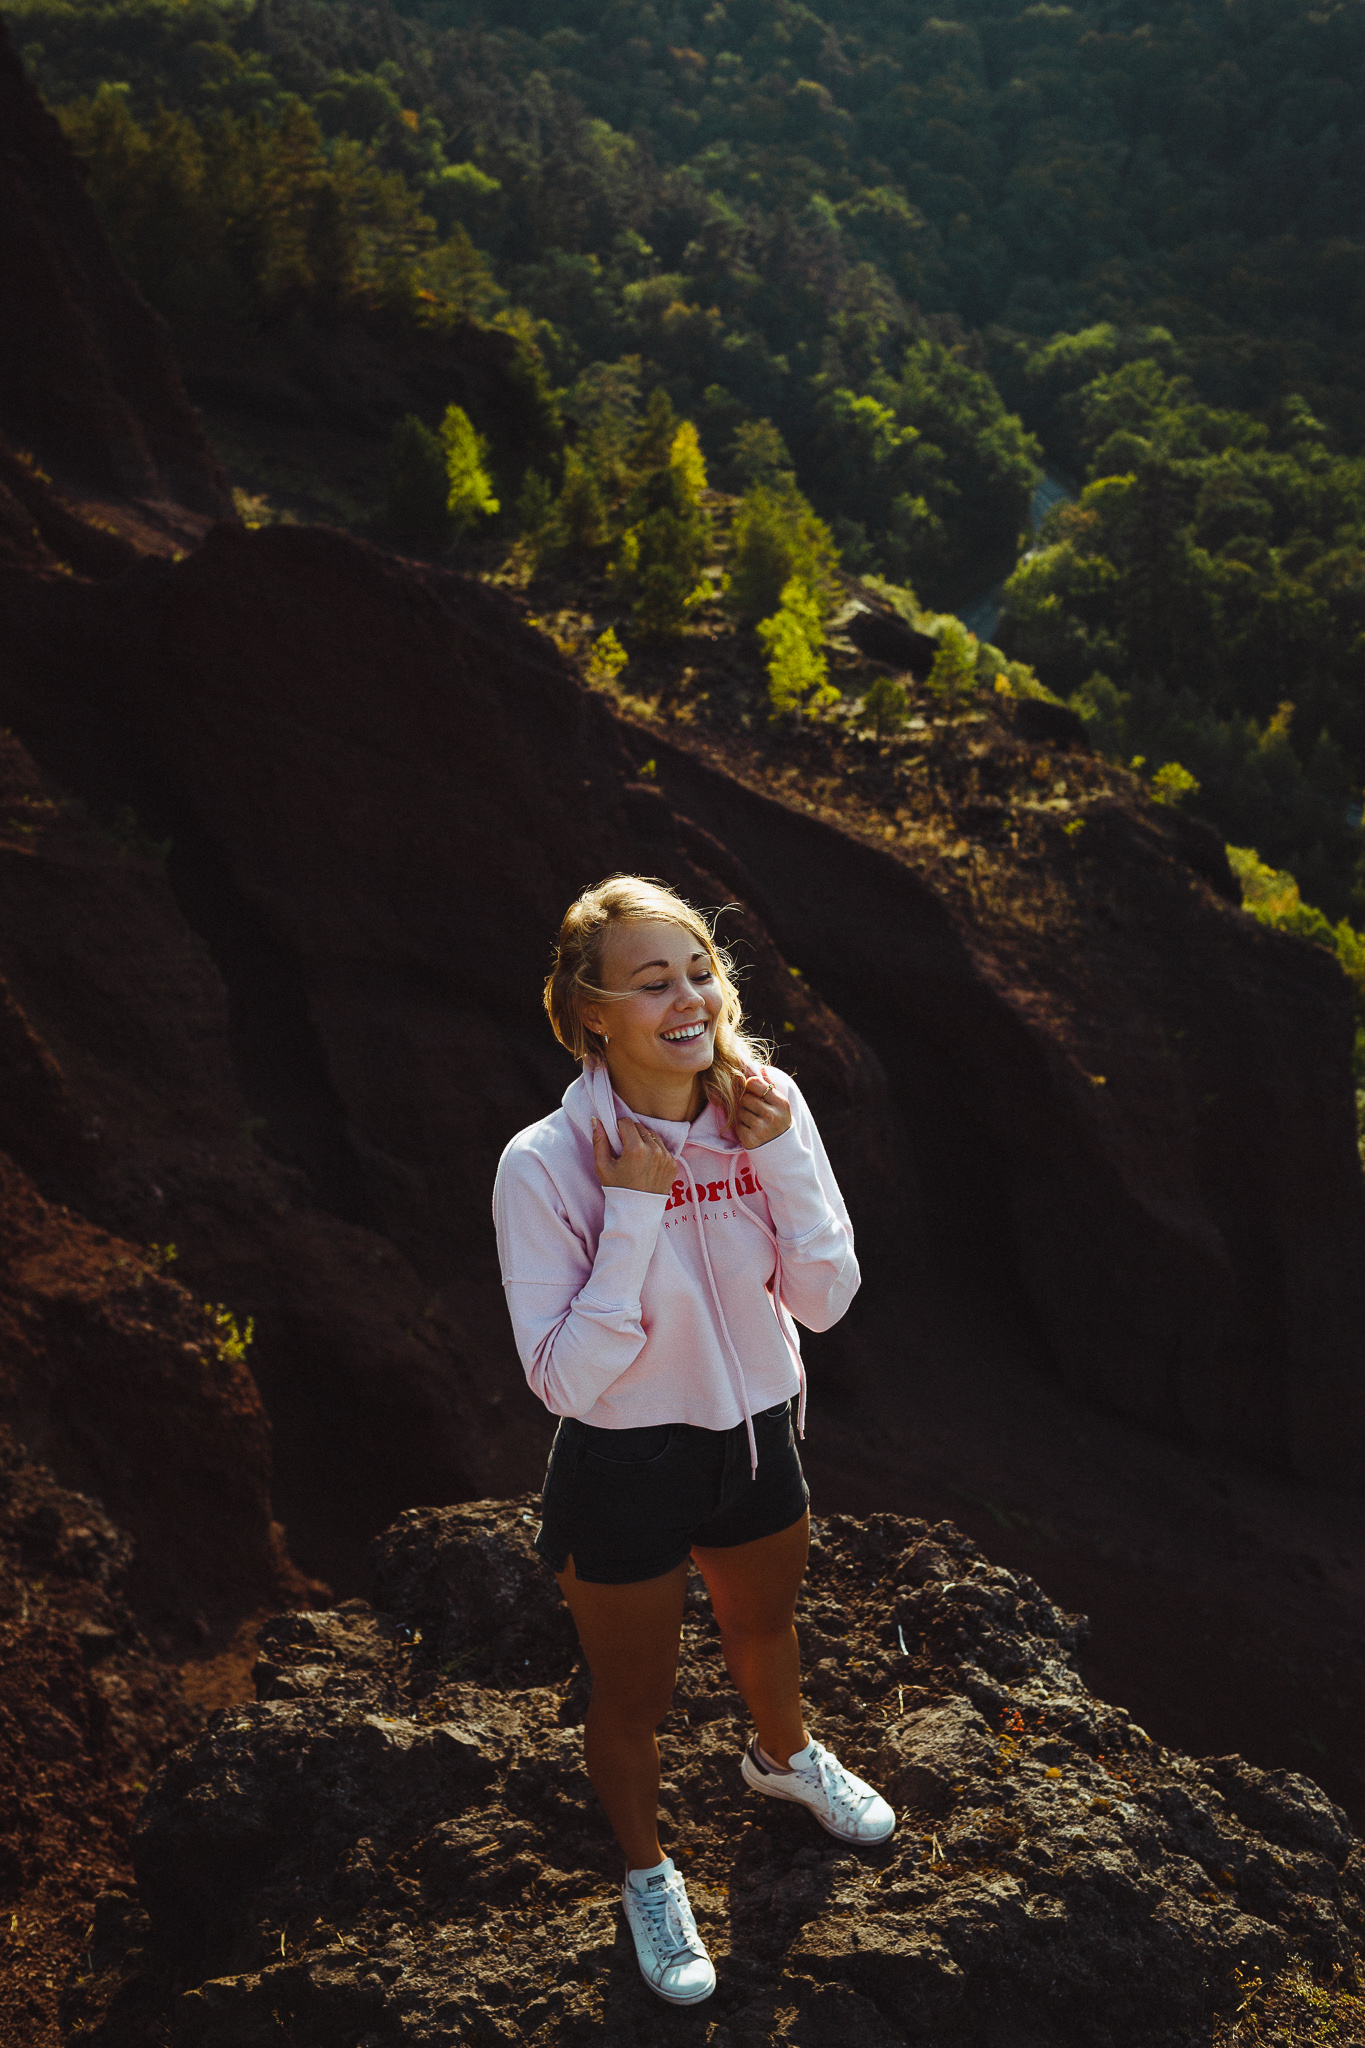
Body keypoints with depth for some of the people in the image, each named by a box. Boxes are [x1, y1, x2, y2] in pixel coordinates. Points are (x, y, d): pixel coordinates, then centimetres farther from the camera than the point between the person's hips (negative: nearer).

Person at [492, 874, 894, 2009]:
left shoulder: (767, 1106, -14)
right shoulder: (546, 1164, -27)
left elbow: (825, 1300, -12)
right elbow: (568, 1378, -27)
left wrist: (782, 1157, -24)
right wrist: (632, 1217, -33)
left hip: (758, 1438, 4)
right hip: (626, 1470, -4)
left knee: (766, 1624, 33)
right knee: (634, 1701, 19)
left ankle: (783, 1756, 66)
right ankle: (648, 1872, 50)